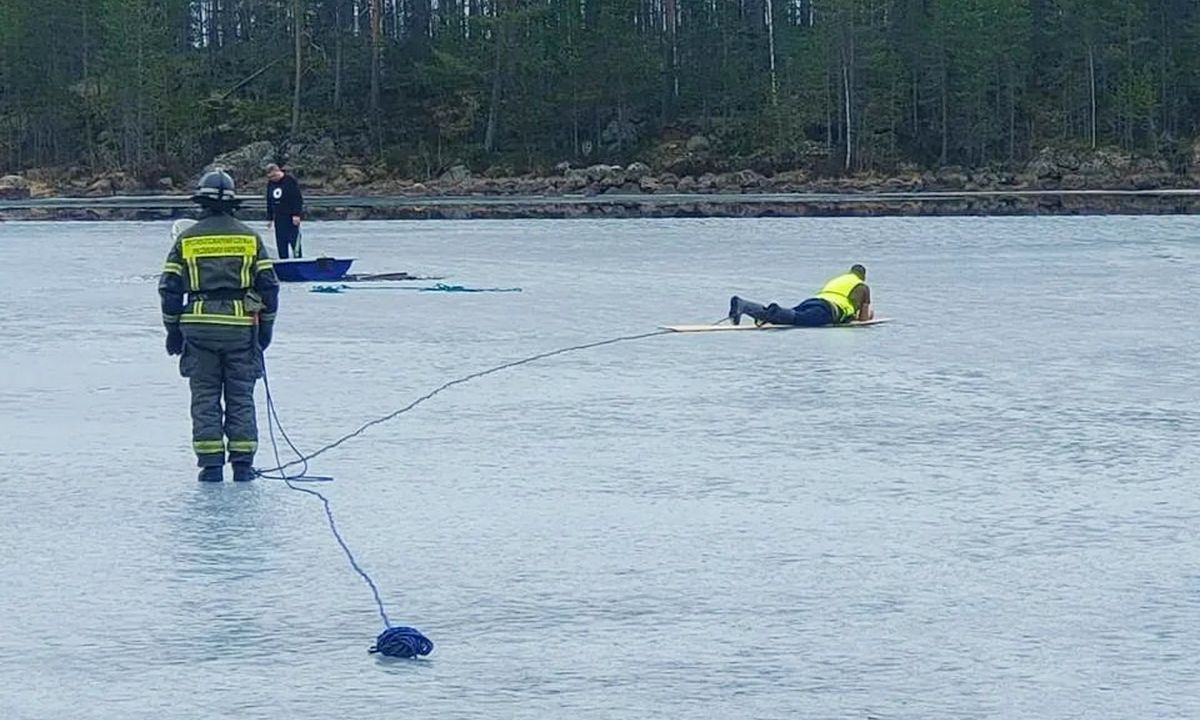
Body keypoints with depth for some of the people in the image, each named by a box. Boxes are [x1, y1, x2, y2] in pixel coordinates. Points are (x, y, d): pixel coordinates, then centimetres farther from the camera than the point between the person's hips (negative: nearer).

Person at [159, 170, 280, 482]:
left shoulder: (186, 240, 3)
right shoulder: (250, 238, 5)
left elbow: (170, 288, 2)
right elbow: (269, 285, 4)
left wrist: (173, 329, 11)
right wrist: (265, 326, 13)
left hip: (199, 328, 0)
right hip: (241, 327, 0)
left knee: (205, 396, 6)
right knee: (241, 397, 7)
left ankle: (210, 464, 1)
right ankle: (242, 463, 4)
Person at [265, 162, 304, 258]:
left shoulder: (290, 181, -7)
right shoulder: (270, 183, 11)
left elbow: (298, 199, -9)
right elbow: (269, 202, 18)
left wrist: (296, 214, -15)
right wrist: (269, 218, 14)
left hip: (291, 218, -6)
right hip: (278, 218, 6)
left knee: (294, 241, -7)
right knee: (280, 243, 4)